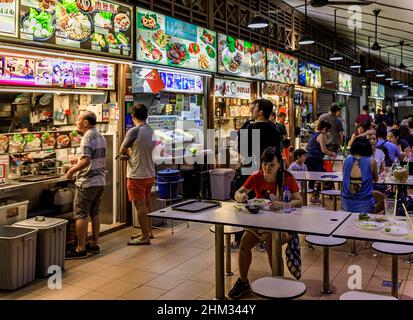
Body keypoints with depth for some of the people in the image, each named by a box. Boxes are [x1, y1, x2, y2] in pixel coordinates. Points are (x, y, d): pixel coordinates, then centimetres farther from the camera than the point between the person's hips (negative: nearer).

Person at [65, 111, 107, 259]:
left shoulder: (87, 137, -15)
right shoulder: (101, 136, 12)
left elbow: (85, 161, -24)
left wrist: (71, 170, -10)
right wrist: (78, 164, 20)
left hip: (87, 182, -9)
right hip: (100, 181, 9)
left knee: (81, 215, -2)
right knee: (94, 213, 15)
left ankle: (80, 249, 0)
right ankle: (94, 244, 21)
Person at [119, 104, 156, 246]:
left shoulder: (134, 131, -17)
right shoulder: (152, 131, 4)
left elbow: (122, 150, -8)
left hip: (137, 175, -8)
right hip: (150, 174, 8)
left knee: (140, 205, 0)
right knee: (147, 203, 19)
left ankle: (145, 237, 7)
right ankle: (148, 231, 31)